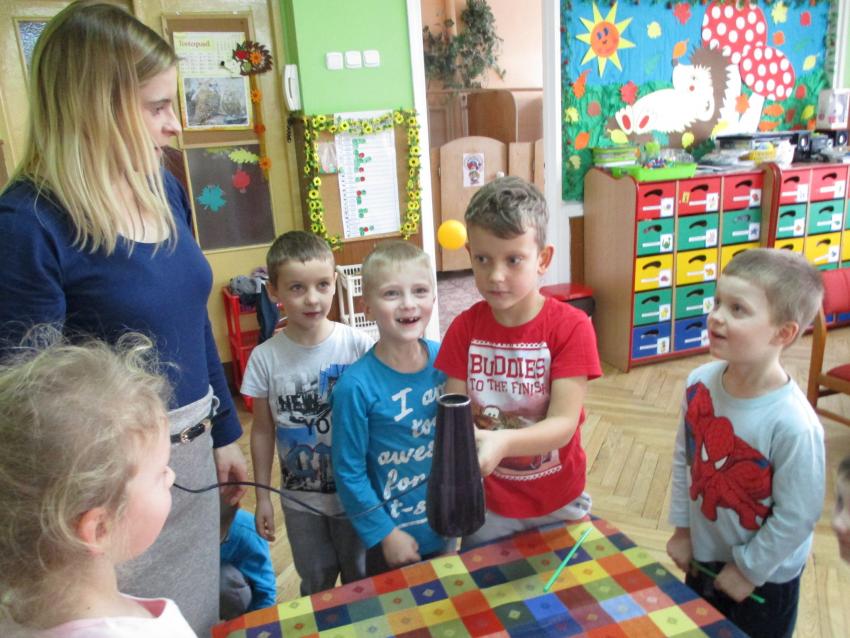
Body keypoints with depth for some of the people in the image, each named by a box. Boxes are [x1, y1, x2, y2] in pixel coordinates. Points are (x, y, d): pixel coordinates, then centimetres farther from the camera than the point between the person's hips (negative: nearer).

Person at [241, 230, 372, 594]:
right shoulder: (265, 358, -12)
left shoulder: (357, 345, -16)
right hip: (300, 499, 1)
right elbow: (263, 431, -2)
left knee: (361, 580, 19)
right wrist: (262, 496, 3)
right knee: (315, 584, 22)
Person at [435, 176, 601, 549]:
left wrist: (503, 442, -43)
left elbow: (564, 424, -24)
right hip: (488, 504, 2)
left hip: (558, 504, -1)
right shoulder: (464, 328, -9)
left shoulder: (571, 327, -18)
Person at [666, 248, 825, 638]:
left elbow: (797, 516, -22)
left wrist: (748, 569, -11)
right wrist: (682, 528, 3)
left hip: (764, 580, -5)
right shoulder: (699, 383, -15)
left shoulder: (793, 424, -32)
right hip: (703, 557, 5)